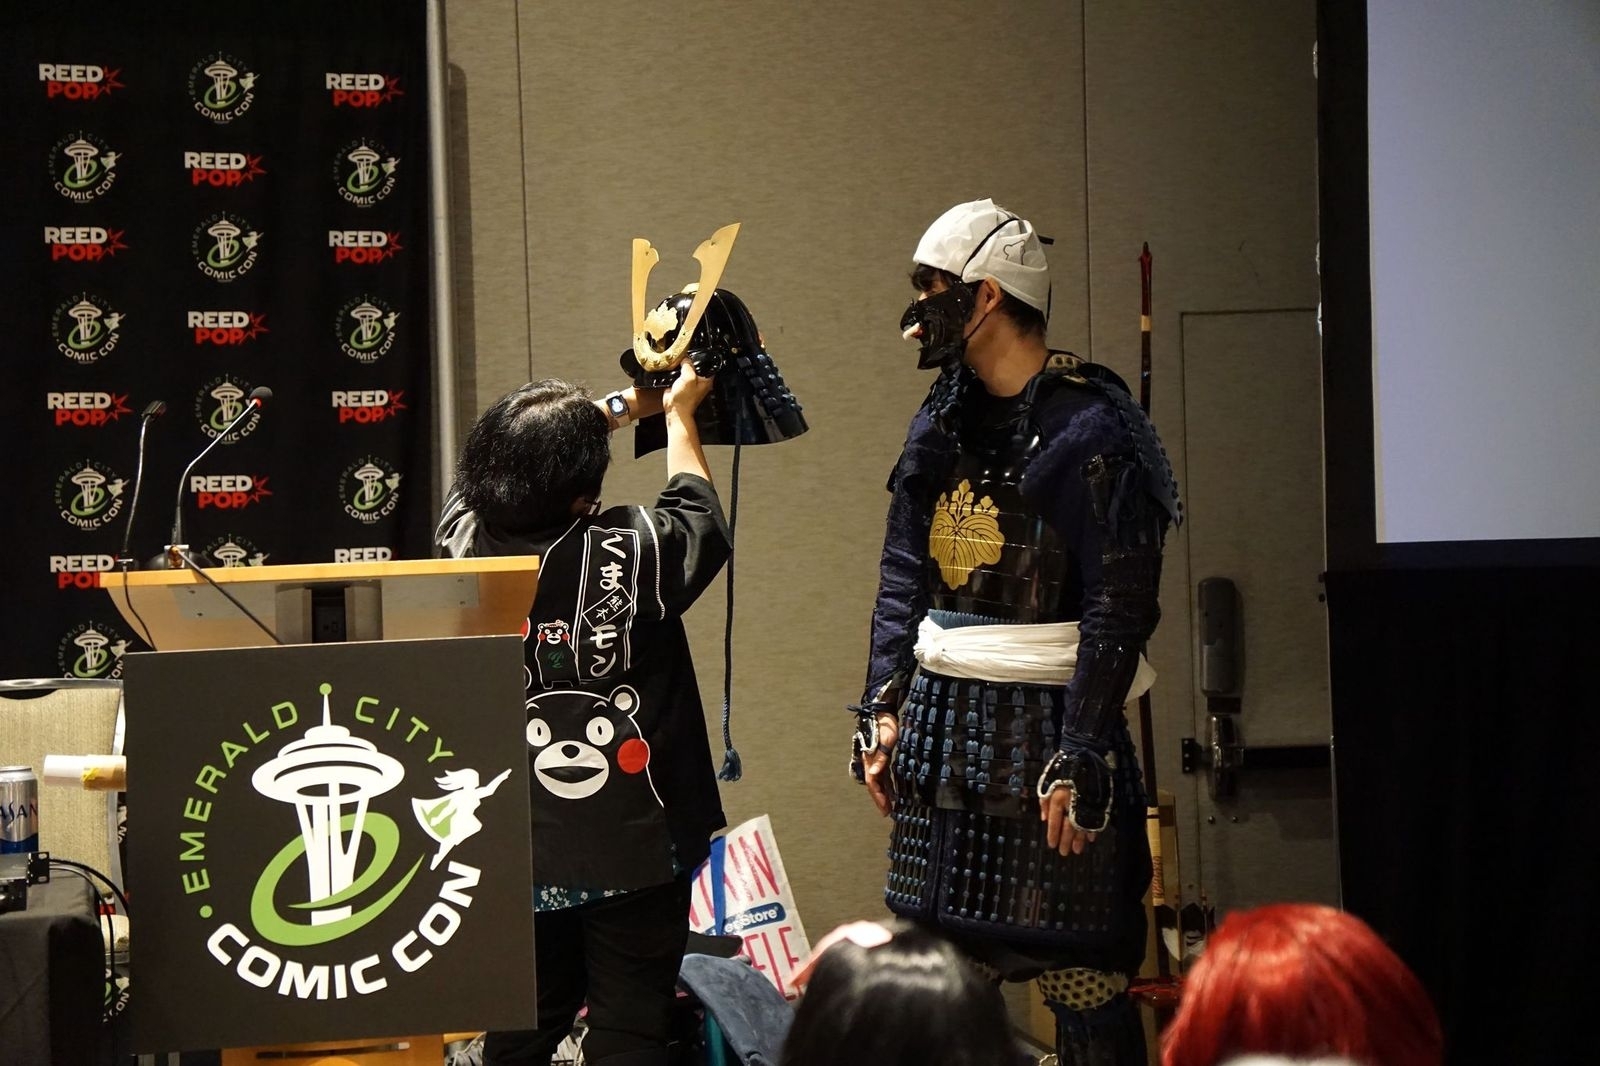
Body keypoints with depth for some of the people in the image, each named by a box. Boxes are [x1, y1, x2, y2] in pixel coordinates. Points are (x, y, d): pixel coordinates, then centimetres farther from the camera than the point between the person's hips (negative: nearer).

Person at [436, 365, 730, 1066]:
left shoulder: (467, 542, -9)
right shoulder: (629, 553, -19)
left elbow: (498, 461, 12)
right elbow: (700, 518, 4)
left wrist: (625, 405, 23)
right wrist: (678, 415, 20)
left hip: (515, 858, 4)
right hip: (635, 850, -4)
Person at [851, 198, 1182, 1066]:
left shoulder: (1090, 430, -11)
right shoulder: (941, 421, 12)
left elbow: (1118, 610, -14)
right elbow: (902, 574, 14)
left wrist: (1079, 756, -18)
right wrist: (882, 710, 6)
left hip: (1046, 723, -7)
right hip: (940, 720, 7)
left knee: (1078, 976, -4)